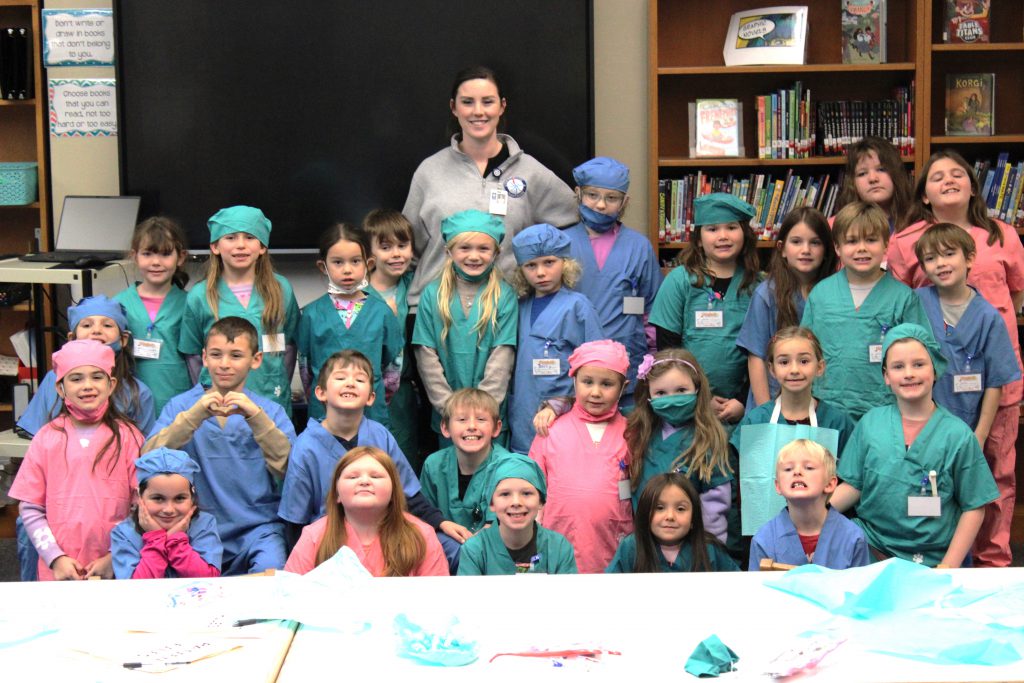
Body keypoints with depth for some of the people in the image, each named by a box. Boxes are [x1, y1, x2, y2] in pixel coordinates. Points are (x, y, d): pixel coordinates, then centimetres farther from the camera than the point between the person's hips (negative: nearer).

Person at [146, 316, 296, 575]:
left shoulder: (270, 411, 8)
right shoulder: (181, 405, 9)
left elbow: (288, 469, -8)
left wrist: (256, 417, -19)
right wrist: (195, 415, -19)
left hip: (257, 527, 0)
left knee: (269, 570, -29)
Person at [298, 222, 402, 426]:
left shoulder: (381, 311, 1)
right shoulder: (312, 313, 0)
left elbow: (394, 360, 9)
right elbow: (303, 362, 9)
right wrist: (316, 397, 11)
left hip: (371, 411, 0)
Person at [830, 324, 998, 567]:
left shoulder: (958, 434, -5)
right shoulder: (870, 423, 2)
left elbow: (973, 507, -1)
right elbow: (852, 487, 5)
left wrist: (949, 566, -9)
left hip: (933, 560, -1)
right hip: (871, 554, 1)